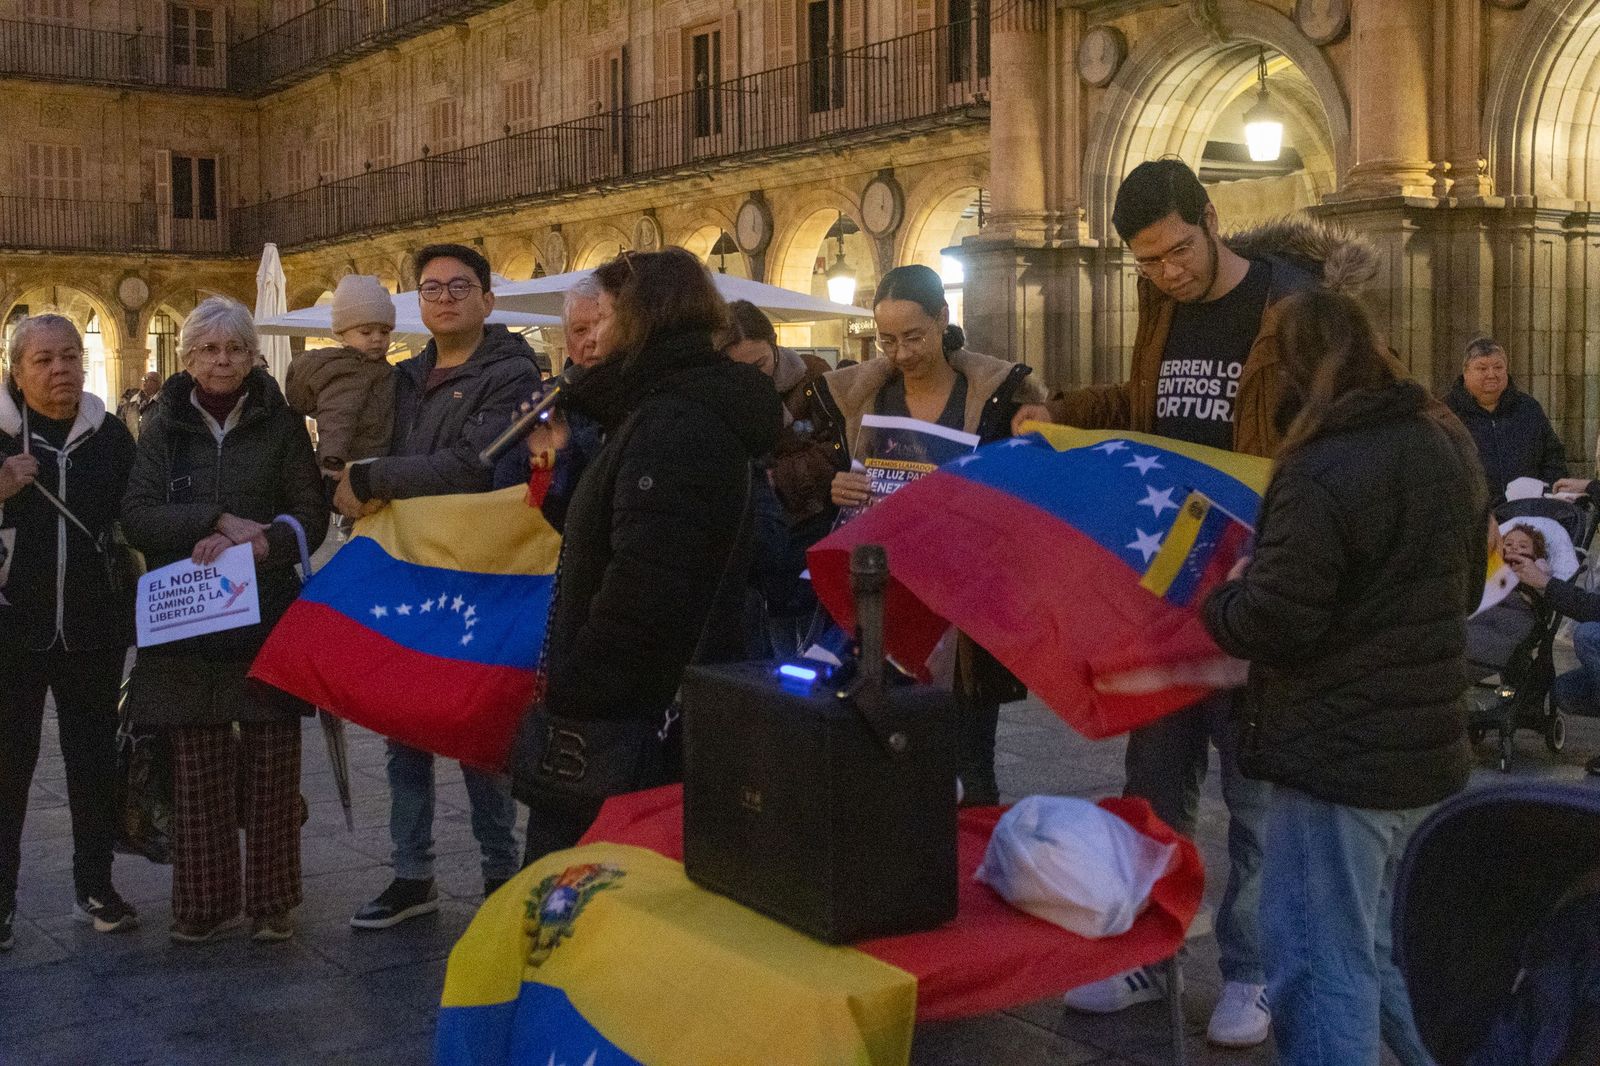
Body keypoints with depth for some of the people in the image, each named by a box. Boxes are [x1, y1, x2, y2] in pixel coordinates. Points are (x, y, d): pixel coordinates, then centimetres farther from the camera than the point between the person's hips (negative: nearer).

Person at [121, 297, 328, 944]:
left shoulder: (281, 425, 6)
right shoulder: (165, 430, 10)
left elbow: (311, 515, -1)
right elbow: (137, 518, -2)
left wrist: (255, 543, -19)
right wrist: (219, 521, -16)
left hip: (269, 619, -1)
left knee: (272, 765, 0)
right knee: (197, 770, 1)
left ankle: (271, 900, 12)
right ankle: (206, 902, 13)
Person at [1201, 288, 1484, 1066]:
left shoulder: (1322, 472, -21)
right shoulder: (1450, 445, 8)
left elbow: (1272, 625, -22)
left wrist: (1225, 598, -2)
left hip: (1338, 758, -9)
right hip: (1429, 746, 9)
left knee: (1321, 966, 0)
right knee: (1388, 947, 23)